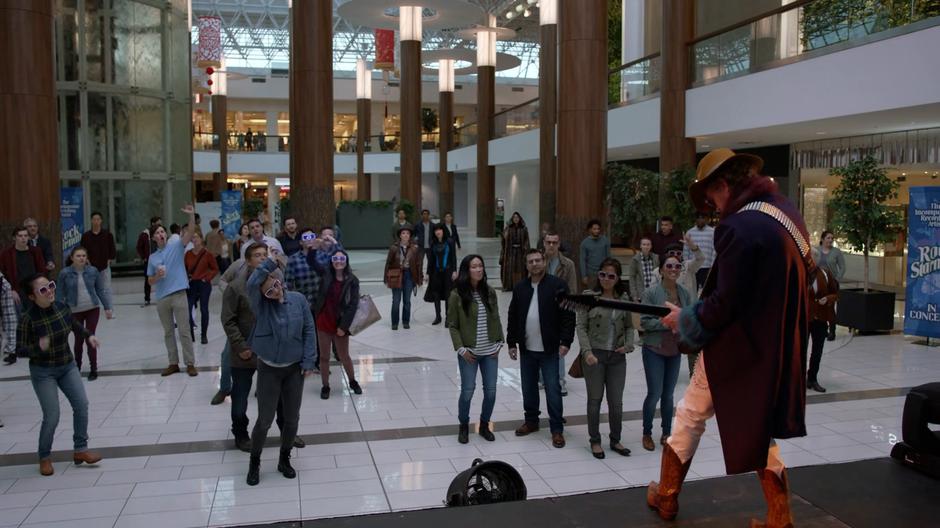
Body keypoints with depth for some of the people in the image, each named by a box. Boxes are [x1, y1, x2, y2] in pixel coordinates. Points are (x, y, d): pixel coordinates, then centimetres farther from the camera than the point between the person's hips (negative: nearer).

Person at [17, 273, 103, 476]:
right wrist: (38, 348, -38)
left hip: (67, 366, 5)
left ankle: (80, 449, 15)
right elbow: (20, 349, -19)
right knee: (52, 417, -3)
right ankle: (44, 458, 20)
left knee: (81, 405, -1)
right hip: (43, 373, -5)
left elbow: (75, 325, 14)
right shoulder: (28, 319, -22)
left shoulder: (61, 308, -8)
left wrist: (89, 336, -2)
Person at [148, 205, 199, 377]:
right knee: (168, 332, 12)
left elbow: (190, 233, -15)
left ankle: (190, 364, 5)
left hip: (179, 294, -4)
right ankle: (173, 363, 22)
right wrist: (157, 276, -9)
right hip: (161, 298, 4)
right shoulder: (152, 257, 11)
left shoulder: (176, 245, 1)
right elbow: (150, 281, 14)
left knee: (184, 330, -2)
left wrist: (192, 215, -30)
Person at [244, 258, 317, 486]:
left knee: (292, 418, 11)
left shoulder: (298, 299, -6)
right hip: (268, 369, -2)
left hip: (295, 369, 2)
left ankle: (284, 459, 32)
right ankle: (254, 463, 26)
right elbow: (251, 284, -33)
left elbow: (309, 330, -2)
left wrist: (308, 361, -6)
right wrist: (271, 262, -31)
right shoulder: (261, 304, -11)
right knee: (265, 420, 4)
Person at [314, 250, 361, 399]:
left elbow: (353, 305, -11)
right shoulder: (326, 275, -3)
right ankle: (325, 386, 27)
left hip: (340, 325, -2)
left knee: (344, 356, 12)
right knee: (324, 356, 11)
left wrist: (344, 326, -14)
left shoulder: (352, 280, -8)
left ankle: (352, 381, 36)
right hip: (323, 323, 2)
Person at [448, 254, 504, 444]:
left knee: (491, 391, 7)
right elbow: (452, 325, -6)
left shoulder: (490, 292, 2)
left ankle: (485, 425, 28)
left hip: (490, 351, 4)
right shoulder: (456, 295, -10)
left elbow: (496, 319, 8)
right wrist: (461, 349, -11)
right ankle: (463, 426, 23)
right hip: (468, 352, -3)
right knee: (467, 391, 1)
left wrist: (499, 342, 1)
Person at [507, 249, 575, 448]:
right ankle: (531, 421, 32)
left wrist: (565, 341, -13)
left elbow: (568, 316, -8)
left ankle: (557, 429, 9)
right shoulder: (520, 288, 7)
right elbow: (513, 317, 11)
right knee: (528, 388, 15)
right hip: (526, 349, 4)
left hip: (549, 349, -4)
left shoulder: (557, 285, -7)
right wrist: (512, 342, 7)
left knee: (553, 389, -1)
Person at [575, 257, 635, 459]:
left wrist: (629, 345, -4)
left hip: (617, 356, 3)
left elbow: (629, 326, 13)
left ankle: (615, 440, 25)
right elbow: (581, 327, -6)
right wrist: (587, 351, -16)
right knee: (595, 399, 8)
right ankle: (595, 441, 22)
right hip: (594, 354, -3)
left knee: (616, 401, 8)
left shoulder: (624, 298, 5)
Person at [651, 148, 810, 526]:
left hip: (737, 349, -7)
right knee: (758, 429, 20)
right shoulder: (787, 214, 6)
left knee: (689, 417, 13)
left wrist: (685, 319, -6)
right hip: (776, 349, 8)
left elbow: (723, 305, -23)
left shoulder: (739, 227, -22)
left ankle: (666, 497, 29)